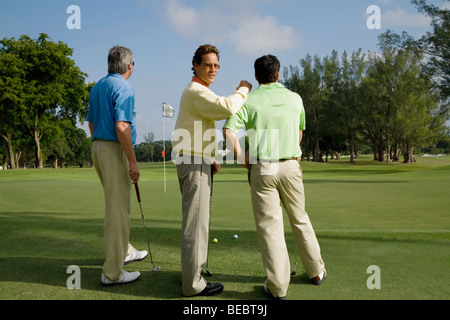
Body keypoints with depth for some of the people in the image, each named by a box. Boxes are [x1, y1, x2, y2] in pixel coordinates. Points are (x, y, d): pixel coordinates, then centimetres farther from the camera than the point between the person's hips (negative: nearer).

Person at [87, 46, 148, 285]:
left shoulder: (97, 87, 15)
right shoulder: (123, 88, -13)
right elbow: (121, 126, -22)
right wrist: (133, 161, -19)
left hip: (98, 148, 10)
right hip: (115, 150, -10)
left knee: (117, 205, 21)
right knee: (117, 210, -4)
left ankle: (125, 251, 35)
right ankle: (112, 272, 3)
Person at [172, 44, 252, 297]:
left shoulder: (197, 91, 22)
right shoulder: (197, 91, -13)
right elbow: (227, 108, -28)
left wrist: (211, 158, 24)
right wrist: (243, 90, -10)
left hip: (196, 161, 11)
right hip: (194, 163, -11)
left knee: (195, 220, 15)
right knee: (196, 222, -6)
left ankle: (191, 273, 26)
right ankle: (194, 284, 2)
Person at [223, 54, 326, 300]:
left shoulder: (248, 100, -4)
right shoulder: (295, 99, 7)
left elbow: (229, 132, -17)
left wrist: (243, 159, -5)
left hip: (261, 168, -3)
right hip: (291, 166, 3)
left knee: (269, 225, 3)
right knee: (300, 219, 18)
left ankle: (278, 286, 9)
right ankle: (315, 271, 32)